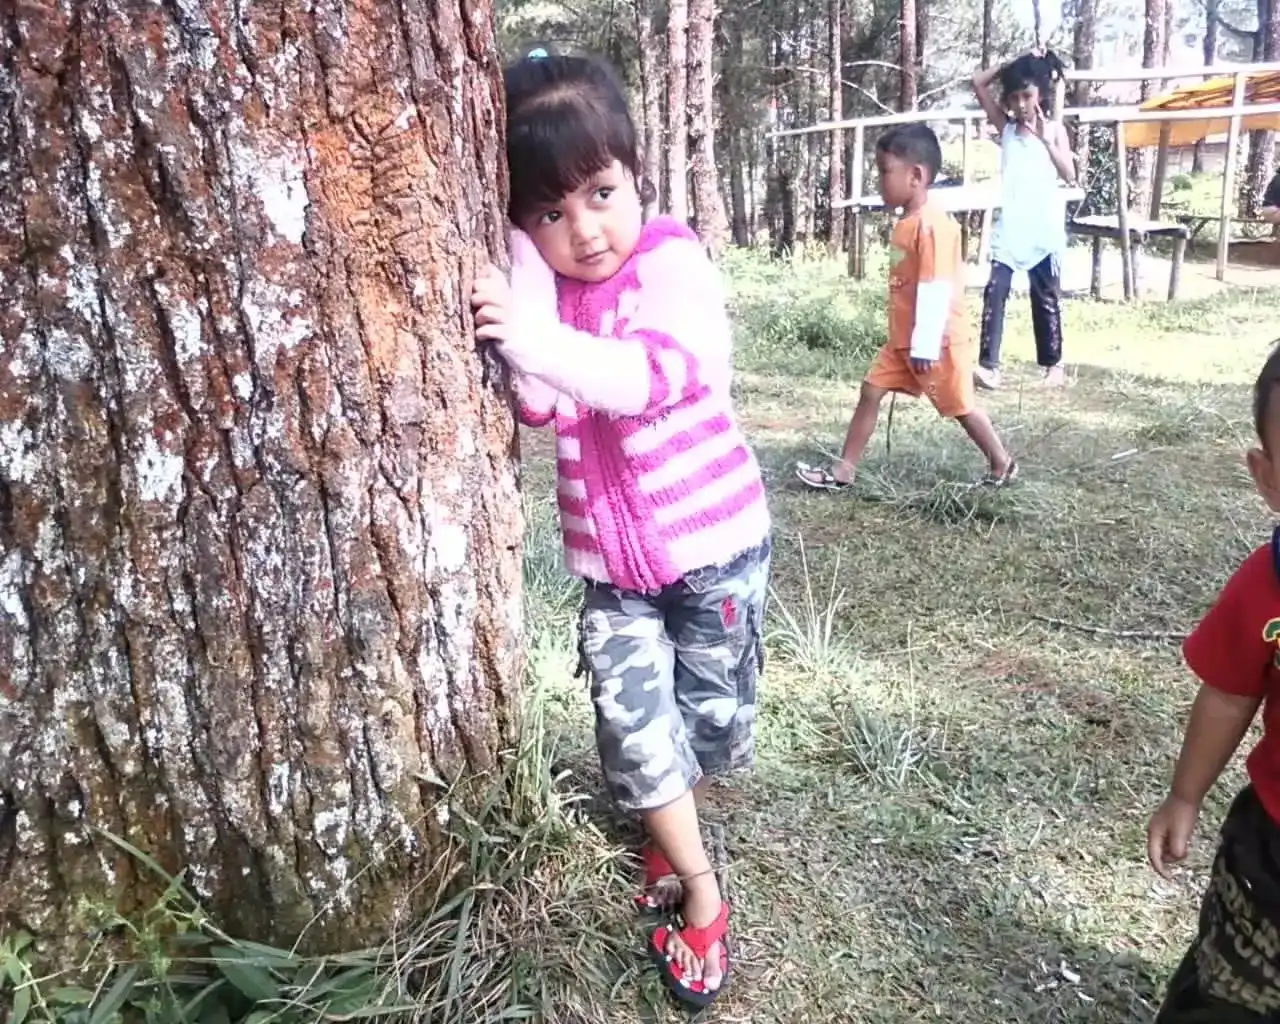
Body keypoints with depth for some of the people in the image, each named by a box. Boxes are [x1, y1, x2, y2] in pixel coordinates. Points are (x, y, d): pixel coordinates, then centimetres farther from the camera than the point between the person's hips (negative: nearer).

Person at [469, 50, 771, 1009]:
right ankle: (702, 893, 22)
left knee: (713, 714, 12)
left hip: (713, 540, -3)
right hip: (609, 562, 3)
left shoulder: (671, 258, -15)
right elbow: (544, 406, -17)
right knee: (634, 726, 0)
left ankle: (673, 828, 45)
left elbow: (662, 372, -34)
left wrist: (540, 340, -46)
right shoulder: (535, 284, -1)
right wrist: (528, 280, -26)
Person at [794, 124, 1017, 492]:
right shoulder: (907, 222, 8)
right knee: (870, 393, 6)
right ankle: (844, 471, 10)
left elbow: (936, 290, -25)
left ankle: (1002, 464, 25)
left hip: (936, 342, -9)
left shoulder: (933, 224, -22)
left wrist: (925, 347, -26)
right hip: (903, 340, 9)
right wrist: (910, 342, 20)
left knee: (959, 407, 5)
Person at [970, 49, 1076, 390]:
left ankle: (1053, 364, 20)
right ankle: (988, 364, -16)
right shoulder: (1005, 127, 8)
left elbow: (1069, 175, -8)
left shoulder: (1054, 129, 4)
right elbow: (978, 83, 4)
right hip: (1010, 228, 1)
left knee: (1045, 297, 8)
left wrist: (1046, 140, -16)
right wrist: (1012, 65, 1)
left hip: (1044, 229, -1)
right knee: (995, 291, -14)